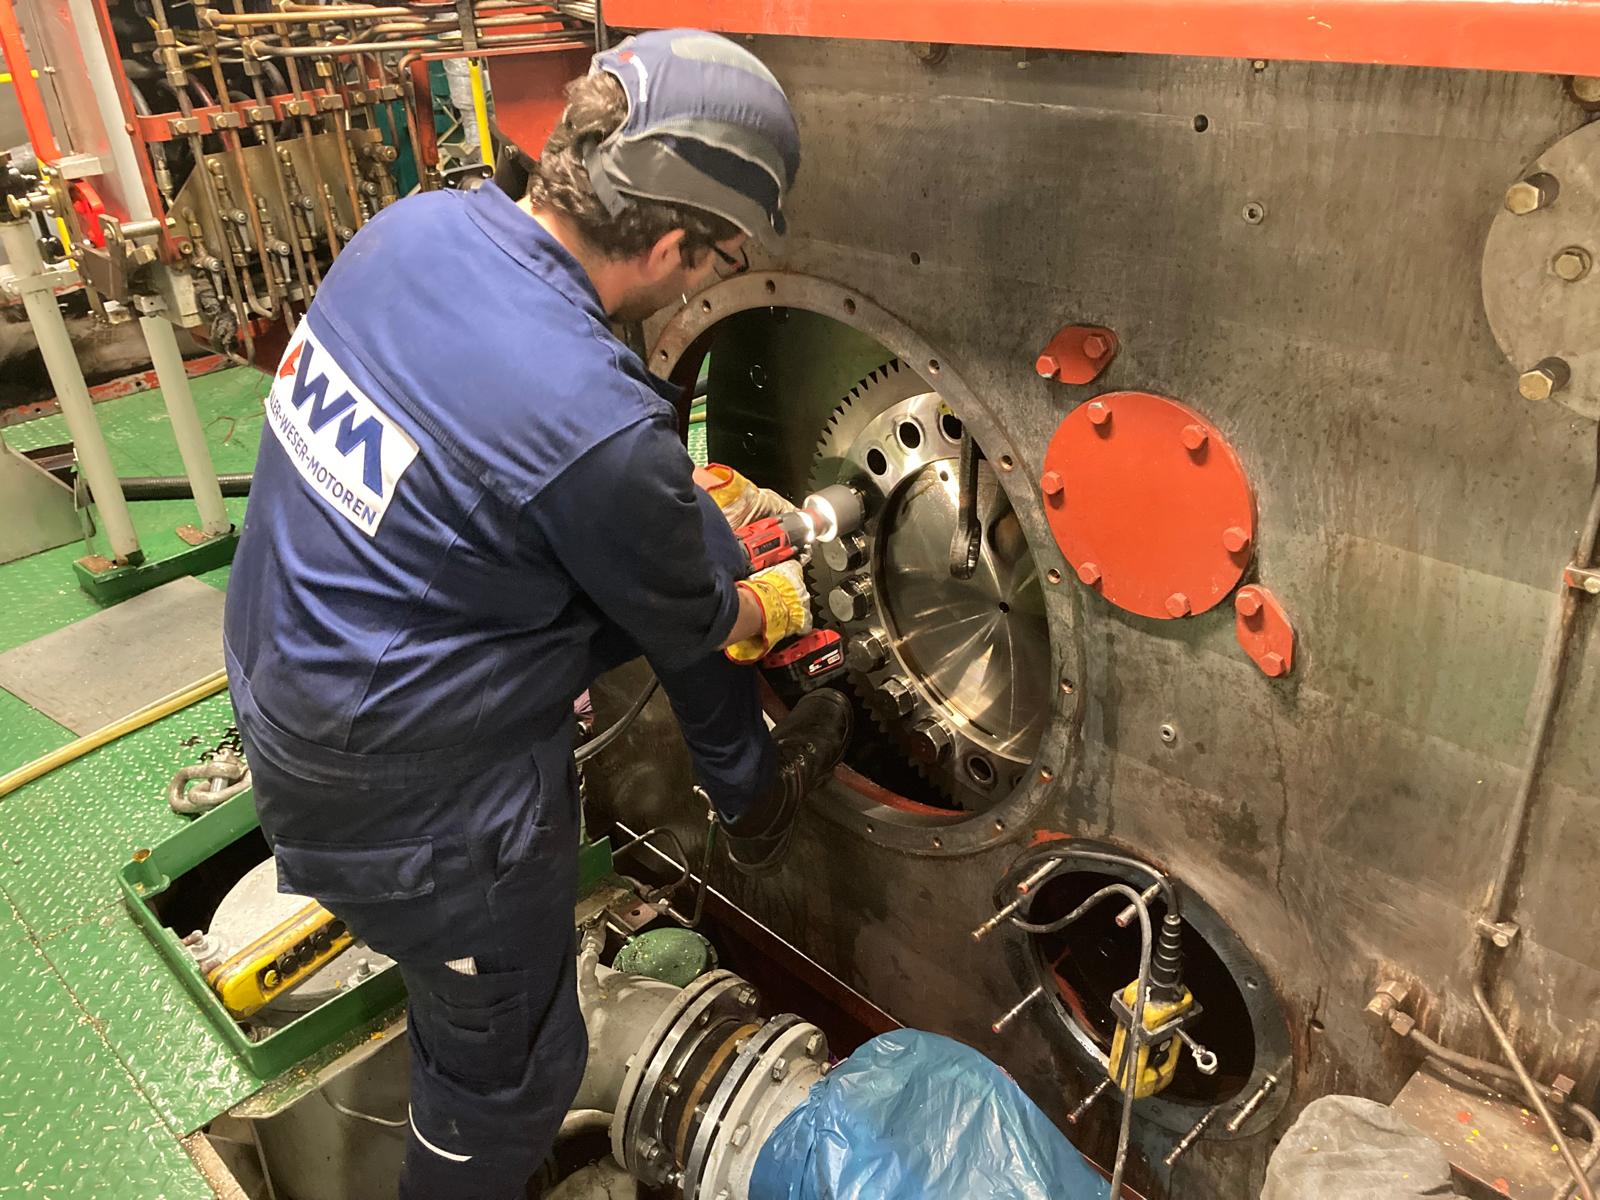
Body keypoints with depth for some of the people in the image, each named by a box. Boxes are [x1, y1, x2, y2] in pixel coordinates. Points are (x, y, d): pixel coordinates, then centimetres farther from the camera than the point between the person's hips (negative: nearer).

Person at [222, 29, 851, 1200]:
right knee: (510, 1069, 17)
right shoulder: (595, 423, -33)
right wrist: (771, 608, 11)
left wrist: (692, 488, 14)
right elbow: (697, 625, -12)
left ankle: (750, 787, 37)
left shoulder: (416, 224, -10)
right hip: (411, 792, -8)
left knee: (697, 548, 14)